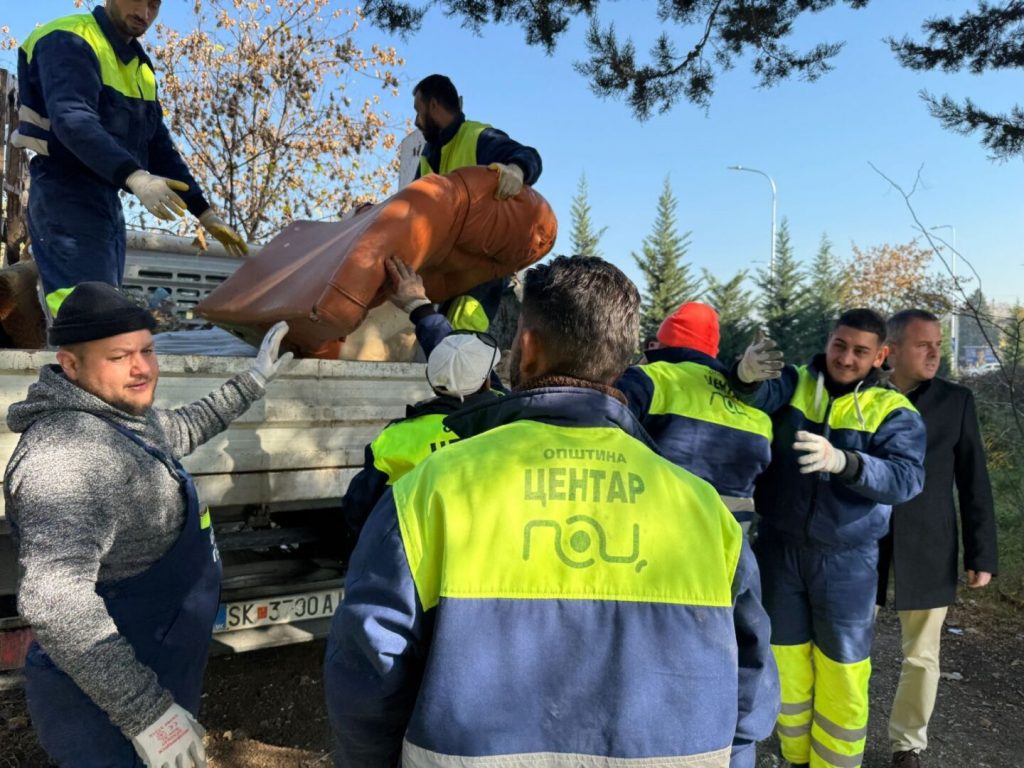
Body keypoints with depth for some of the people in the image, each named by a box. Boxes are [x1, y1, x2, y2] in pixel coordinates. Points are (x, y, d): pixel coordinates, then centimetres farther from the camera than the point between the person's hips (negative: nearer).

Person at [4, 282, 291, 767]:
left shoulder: (125, 416, 3)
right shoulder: (71, 453, -29)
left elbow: (182, 430, 25)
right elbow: (53, 602, -38)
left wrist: (252, 382, 22)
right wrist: (146, 711, -36)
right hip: (106, 705, -10)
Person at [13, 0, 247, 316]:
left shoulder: (138, 66, 19)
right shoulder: (69, 41, -8)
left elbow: (159, 146, 19)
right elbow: (72, 119, -26)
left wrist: (205, 214, 11)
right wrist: (134, 176, -42)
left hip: (106, 201, 9)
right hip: (65, 197, -9)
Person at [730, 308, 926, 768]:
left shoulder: (893, 411, -5)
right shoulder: (792, 384, -1)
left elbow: (906, 479, -22)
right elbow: (754, 396, -23)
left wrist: (842, 461, -40)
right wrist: (748, 374, -47)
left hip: (846, 561, -1)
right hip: (779, 550, 2)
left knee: (841, 674, 8)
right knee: (785, 661, 15)